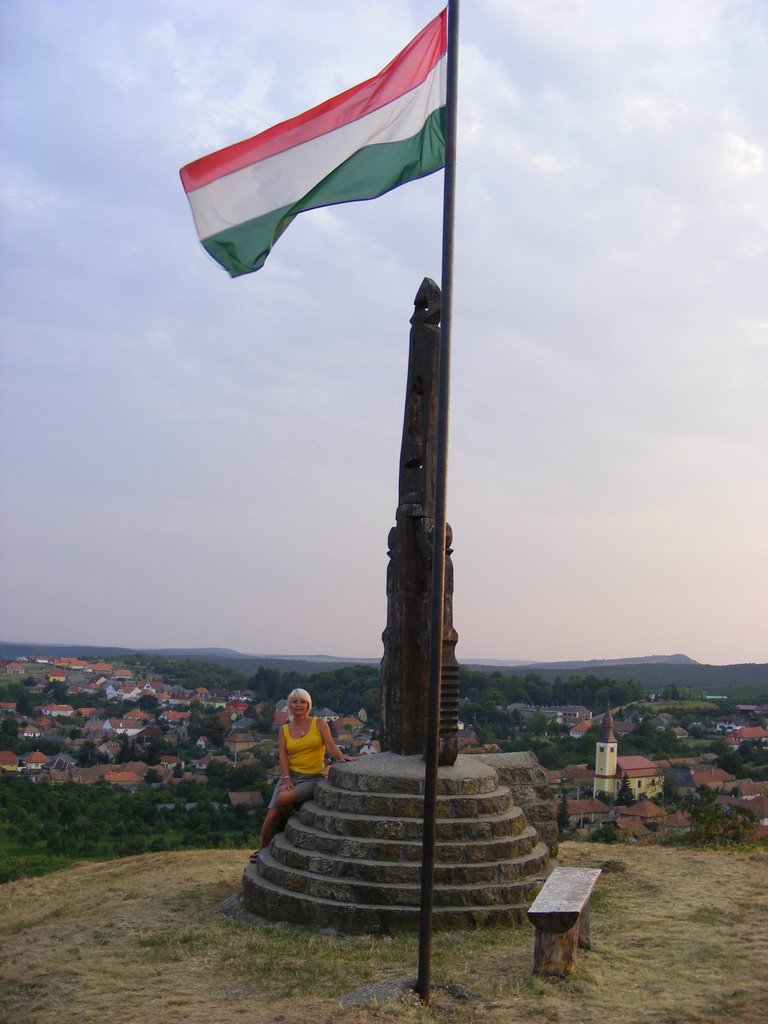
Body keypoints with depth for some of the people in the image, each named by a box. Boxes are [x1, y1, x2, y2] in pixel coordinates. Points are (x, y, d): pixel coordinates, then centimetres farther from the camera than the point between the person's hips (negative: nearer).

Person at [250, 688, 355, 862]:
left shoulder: (319, 724, 4)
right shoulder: (284, 730, 11)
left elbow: (330, 745, -10)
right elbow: (282, 756, 0)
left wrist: (341, 756, -32)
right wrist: (286, 779, -16)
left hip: (313, 777, -3)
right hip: (291, 775, 3)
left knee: (284, 798, -29)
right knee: (272, 814, -15)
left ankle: (286, 827, 1)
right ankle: (261, 849, 5)